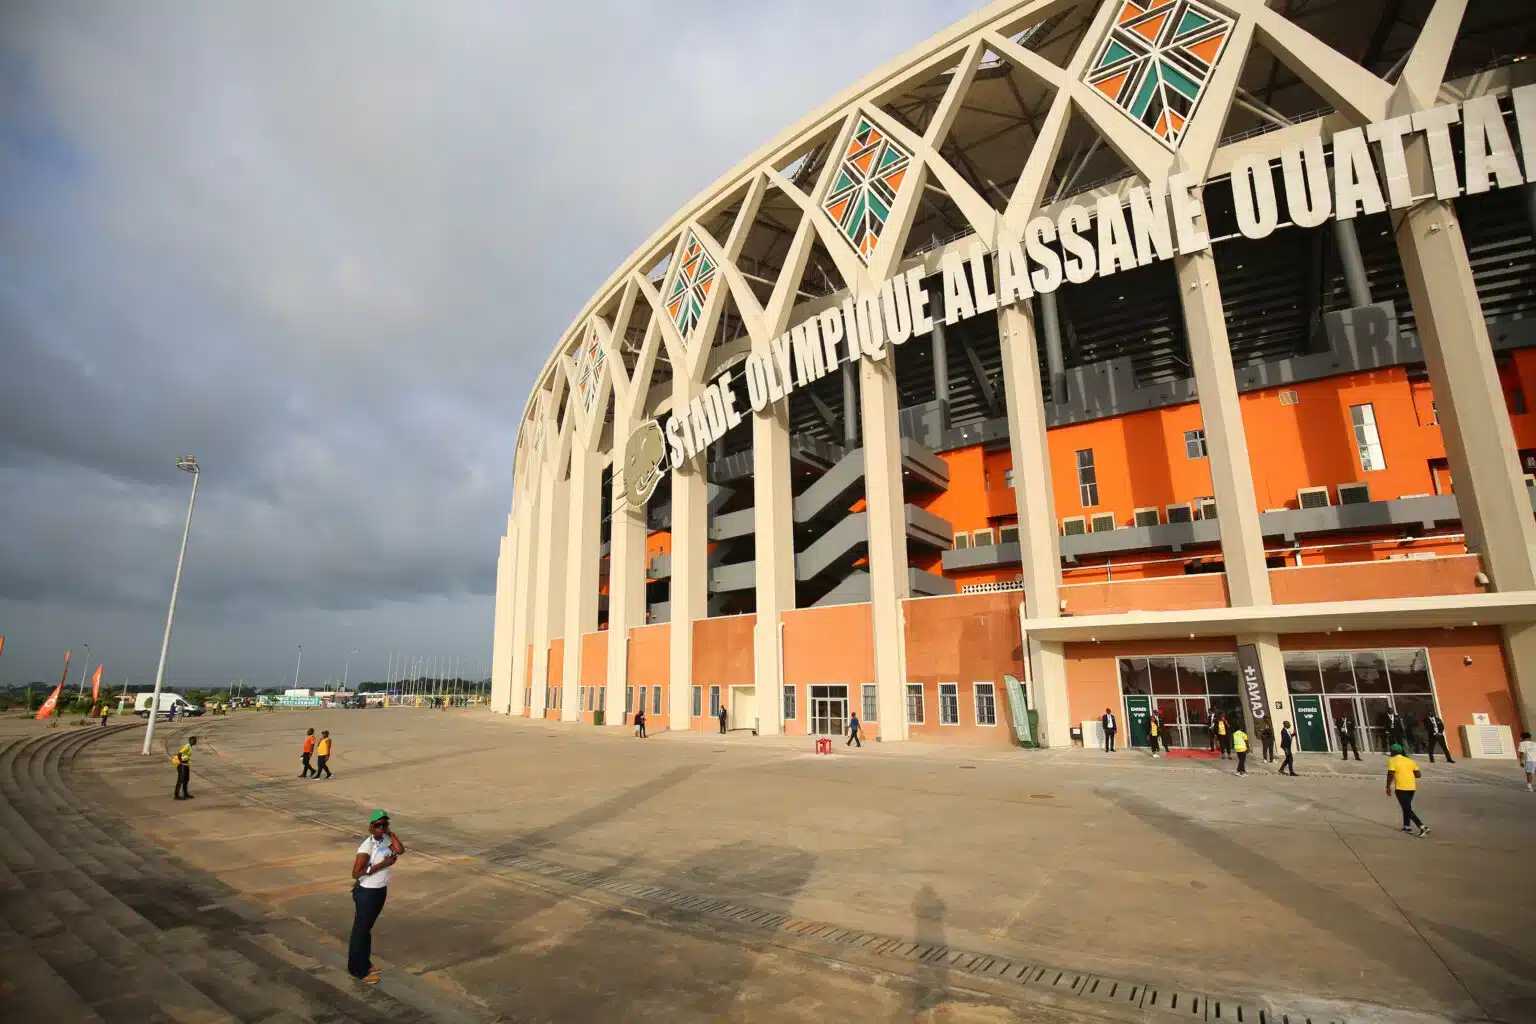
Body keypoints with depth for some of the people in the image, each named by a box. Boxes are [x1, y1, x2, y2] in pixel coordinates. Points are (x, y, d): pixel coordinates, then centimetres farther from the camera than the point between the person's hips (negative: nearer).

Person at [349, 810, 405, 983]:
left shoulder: (385, 840, -3)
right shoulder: (367, 847, -25)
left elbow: (401, 850, -11)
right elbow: (356, 874, -24)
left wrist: (389, 832, -14)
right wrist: (381, 865, -27)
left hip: (381, 891, 7)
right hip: (366, 893, -7)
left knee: (367, 928, 22)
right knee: (361, 930, 10)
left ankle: (364, 963, 38)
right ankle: (358, 970, 25)